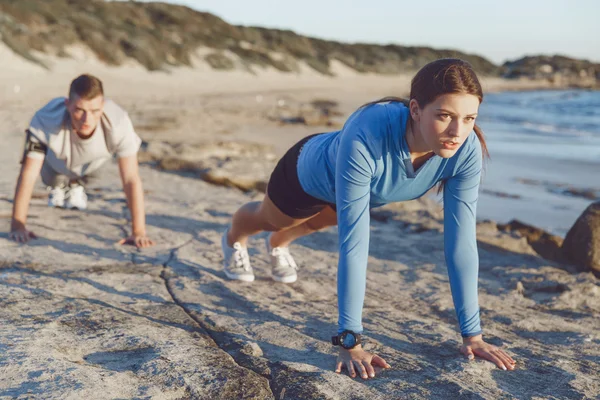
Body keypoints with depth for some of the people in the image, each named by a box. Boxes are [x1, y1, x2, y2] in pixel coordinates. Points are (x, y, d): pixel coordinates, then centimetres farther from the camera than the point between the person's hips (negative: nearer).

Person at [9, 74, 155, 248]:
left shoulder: (119, 123, -45)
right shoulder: (46, 120, -45)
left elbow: (131, 179, -41)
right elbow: (28, 175, -38)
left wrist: (138, 231, -44)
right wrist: (17, 226, -39)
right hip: (57, 161, -1)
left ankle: (76, 185, 27)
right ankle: (58, 187, 34)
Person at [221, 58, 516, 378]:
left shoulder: (467, 151, -37)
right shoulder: (366, 137, -50)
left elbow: (461, 241, -32)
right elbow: (353, 242, -48)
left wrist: (472, 334, -31)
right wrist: (349, 341, -47)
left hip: (358, 188, 4)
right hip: (309, 173, -3)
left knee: (315, 224, 37)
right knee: (269, 219, 31)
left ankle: (277, 245, 73)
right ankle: (234, 240, 68)